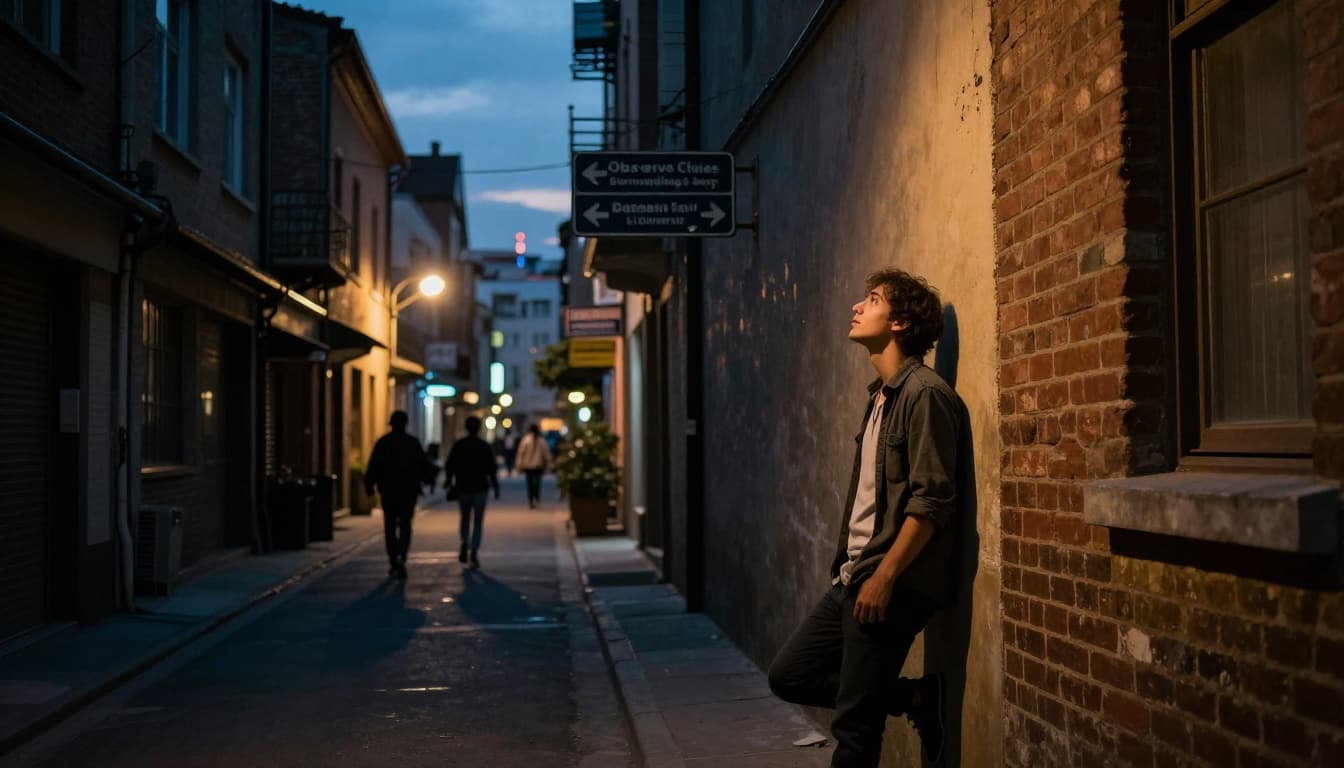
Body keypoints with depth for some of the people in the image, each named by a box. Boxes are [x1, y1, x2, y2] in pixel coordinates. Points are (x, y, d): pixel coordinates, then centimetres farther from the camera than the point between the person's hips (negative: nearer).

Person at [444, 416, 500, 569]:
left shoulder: (458, 445, 1)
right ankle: (474, 551, -8)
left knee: (465, 518, 18)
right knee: (478, 522, 2)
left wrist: (449, 482, 12)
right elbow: (492, 469, -3)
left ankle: (465, 544, -4)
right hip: (480, 488, -2)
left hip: (462, 488, 2)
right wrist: (496, 487, 3)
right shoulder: (484, 446, -3)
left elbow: (449, 466, 2)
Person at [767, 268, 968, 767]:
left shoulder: (924, 393, -13)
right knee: (789, 675, 11)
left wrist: (884, 576, -22)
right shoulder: (880, 395, 15)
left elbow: (931, 501, -20)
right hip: (852, 576, 10)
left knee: (855, 724, -3)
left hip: (891, 584, -9)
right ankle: (912, 696, 14)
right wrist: (852, 571, 19)